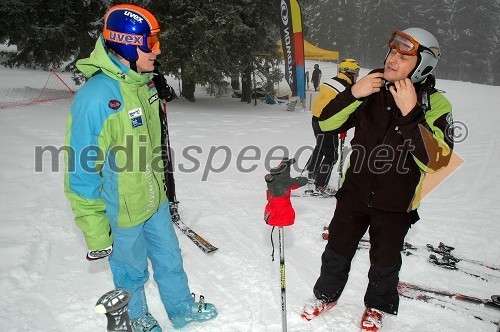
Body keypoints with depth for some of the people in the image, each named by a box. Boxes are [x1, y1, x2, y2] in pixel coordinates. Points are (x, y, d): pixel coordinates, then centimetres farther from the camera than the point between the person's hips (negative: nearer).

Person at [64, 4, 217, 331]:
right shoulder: (95, 98, -28)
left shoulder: (145, 83, -3)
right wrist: (95, 232, -15)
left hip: (155, 200, 7)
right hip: (121, 212, -6)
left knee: (169, 258, 23)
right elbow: (82, 173, -21)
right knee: (132, 271, 18)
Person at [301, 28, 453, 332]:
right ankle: (326, 295, 43)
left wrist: (411, 114, -32)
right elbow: (327, 123, -5)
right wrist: (352, 94, -21)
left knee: (385, 261, 16)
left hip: (396, 203, -2)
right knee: (337, 250, 16)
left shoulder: (435, 105, -14)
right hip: (356, 190, 2)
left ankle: (377, 306, 45)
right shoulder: (372, 89, -6)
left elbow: (437, 160, -25)